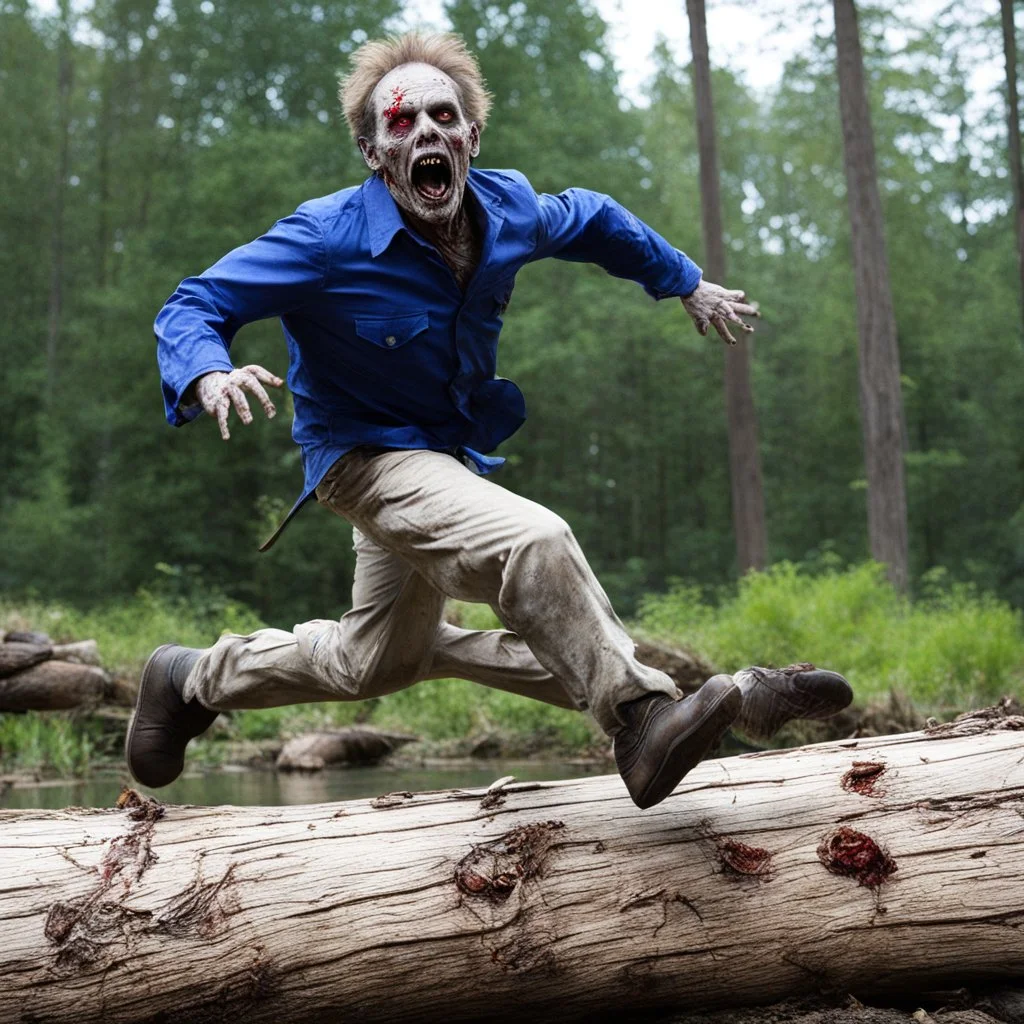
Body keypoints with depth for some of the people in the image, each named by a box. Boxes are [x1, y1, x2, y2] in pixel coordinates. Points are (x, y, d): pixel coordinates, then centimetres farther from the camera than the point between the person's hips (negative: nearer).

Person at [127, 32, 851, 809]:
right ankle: (642, 722, -25)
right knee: (534, 541, -35)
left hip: (449, 456, 7)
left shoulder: (507, 208, -9)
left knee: (372, 663, 22)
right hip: (368, 459, -7)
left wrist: (688, 284, 20)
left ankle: (194, 680, 39)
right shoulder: (330, 237, -24)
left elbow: (594, 220, 13)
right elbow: (193, 308, -21)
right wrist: (209, 377, -43)